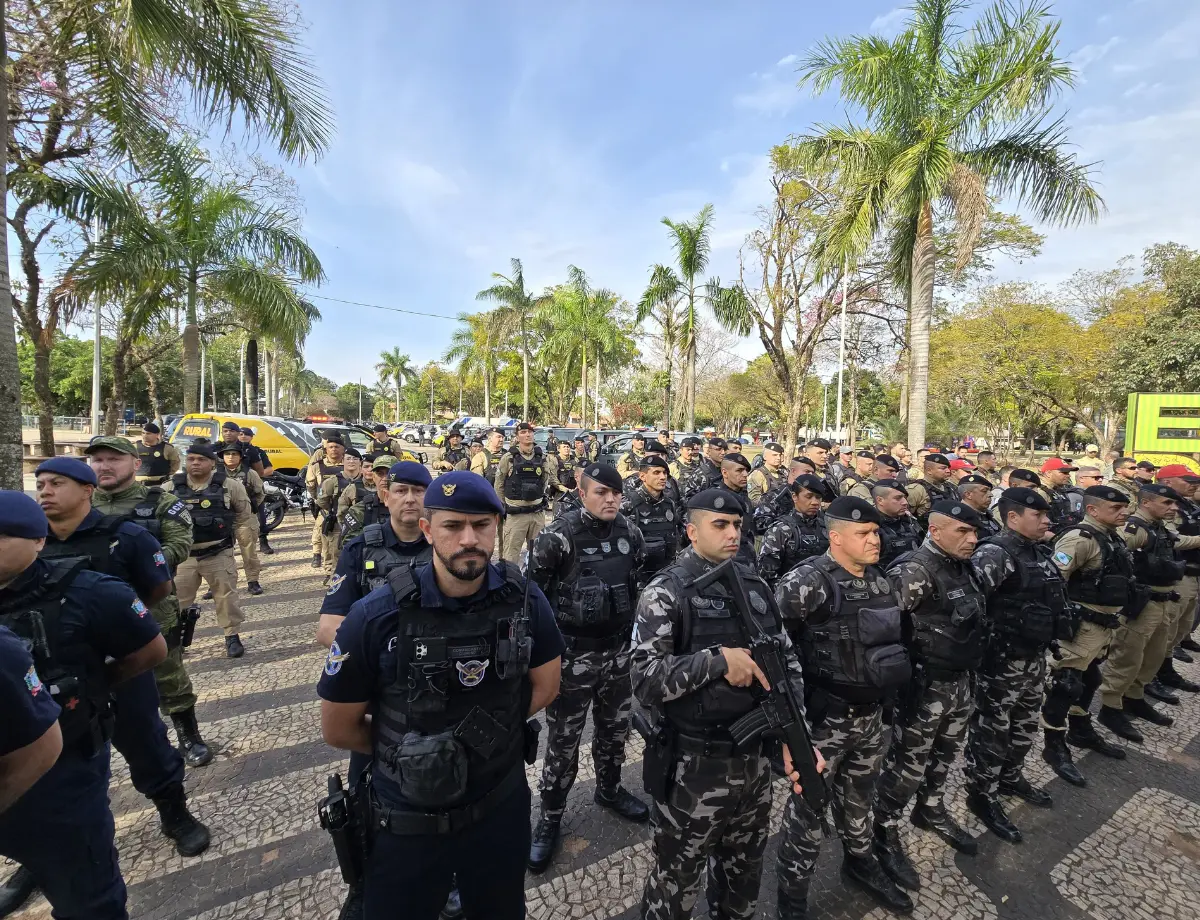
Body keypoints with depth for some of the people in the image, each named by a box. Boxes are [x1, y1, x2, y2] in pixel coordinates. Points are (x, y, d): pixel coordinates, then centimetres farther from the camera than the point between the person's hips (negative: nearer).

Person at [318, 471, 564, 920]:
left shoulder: (524, 601, -16)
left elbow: (545, 685, 1)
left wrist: (491, 732, -2)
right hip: (407, 821, -2)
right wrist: (406, 753, 0)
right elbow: (338, 728, -9)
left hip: (502, 807, 2)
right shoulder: (376, 616, -22)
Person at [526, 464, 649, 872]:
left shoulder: (631, 533, -2)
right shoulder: (556, 536, -18)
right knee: (563, 740, 10)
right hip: (571, 655, -4)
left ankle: (609, 789, 48)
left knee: (615, 728, 22)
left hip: (618, 651, 5)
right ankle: (550, 817, 32)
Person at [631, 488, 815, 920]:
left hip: (754, 758, 6)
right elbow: (644, 678, -23)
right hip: (693, 765, -6)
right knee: (676, 883, 15)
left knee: (745, 872, 27)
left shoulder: (756, 586, 3)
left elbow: (787, 660, 5)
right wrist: (718, 660, -25)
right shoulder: (666, 592, -16)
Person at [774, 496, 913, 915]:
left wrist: (895, 674, 19)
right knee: (808, 808, 9)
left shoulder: (880, 580, 3)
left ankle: (861, 864, 52)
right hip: (823, 718, -6)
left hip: (870, 715, 7)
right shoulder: (807, 581, -23)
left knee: (858, 798, 26)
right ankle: (792, 899, 30)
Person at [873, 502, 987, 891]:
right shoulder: (914, 570, -24)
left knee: (945, 755, 24)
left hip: (961, 682, 8)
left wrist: (970, 671, 22)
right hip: (925, 686, -8)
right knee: (907, 765, 4)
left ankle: (930, 811, 47)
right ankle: (885, 836, 21)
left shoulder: (963, 566, 5)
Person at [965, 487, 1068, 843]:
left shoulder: (1041, 552, 7)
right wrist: (984, 640, -20)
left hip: (1034, 656, 9)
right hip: (1002, 660, -9)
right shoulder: (994, 554, -22)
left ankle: (1010, 777, 45)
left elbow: (1051, 600, 21)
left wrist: (1050, 639, 20)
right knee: (992, 730, 5)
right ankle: (982, 795, 21)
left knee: (1025, 724, 24)